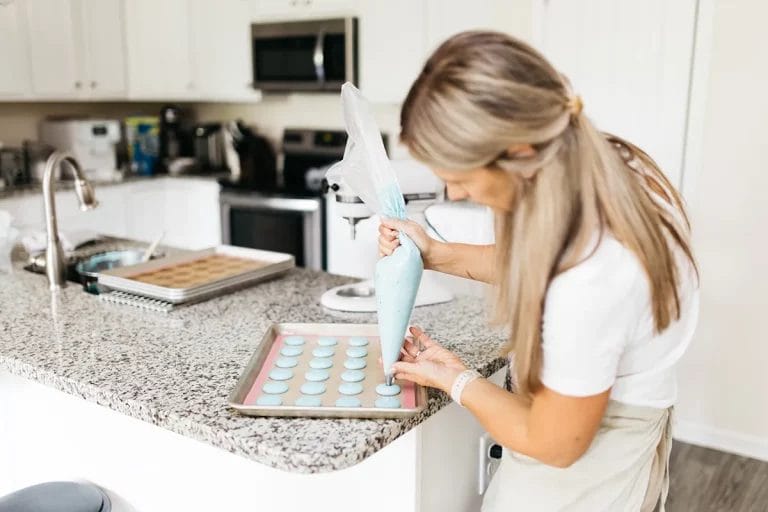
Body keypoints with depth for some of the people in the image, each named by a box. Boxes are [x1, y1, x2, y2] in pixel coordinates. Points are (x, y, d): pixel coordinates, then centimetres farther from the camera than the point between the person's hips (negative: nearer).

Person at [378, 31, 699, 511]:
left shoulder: (587, 283, -41)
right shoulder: (596, 165, -16)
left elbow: (554, 445, -23)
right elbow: (532, 261, 6)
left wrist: (455, 378, -10)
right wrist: (435, 253, -5)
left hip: (582, 468, -7)